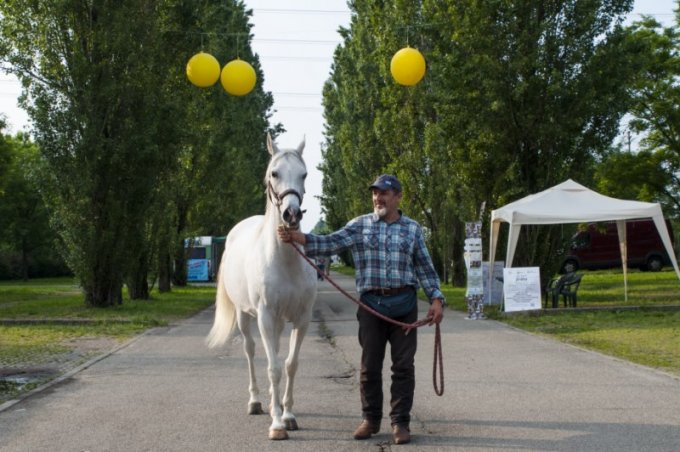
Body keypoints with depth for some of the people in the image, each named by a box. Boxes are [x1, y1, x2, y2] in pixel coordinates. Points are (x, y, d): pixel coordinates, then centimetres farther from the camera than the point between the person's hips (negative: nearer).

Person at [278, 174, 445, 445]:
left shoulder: (412, 228, 6)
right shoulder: (359, 225, 4)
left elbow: (425, 268, 7)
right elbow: (330, 243, -6)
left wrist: (436, 299, -3)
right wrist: (297, 238, -20)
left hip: (404, 303, 0)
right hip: (371, 303, 0)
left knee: (403, 365, 1)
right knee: (370, 365, 6)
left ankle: (400, 422, 10)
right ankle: (370, 419, 19)